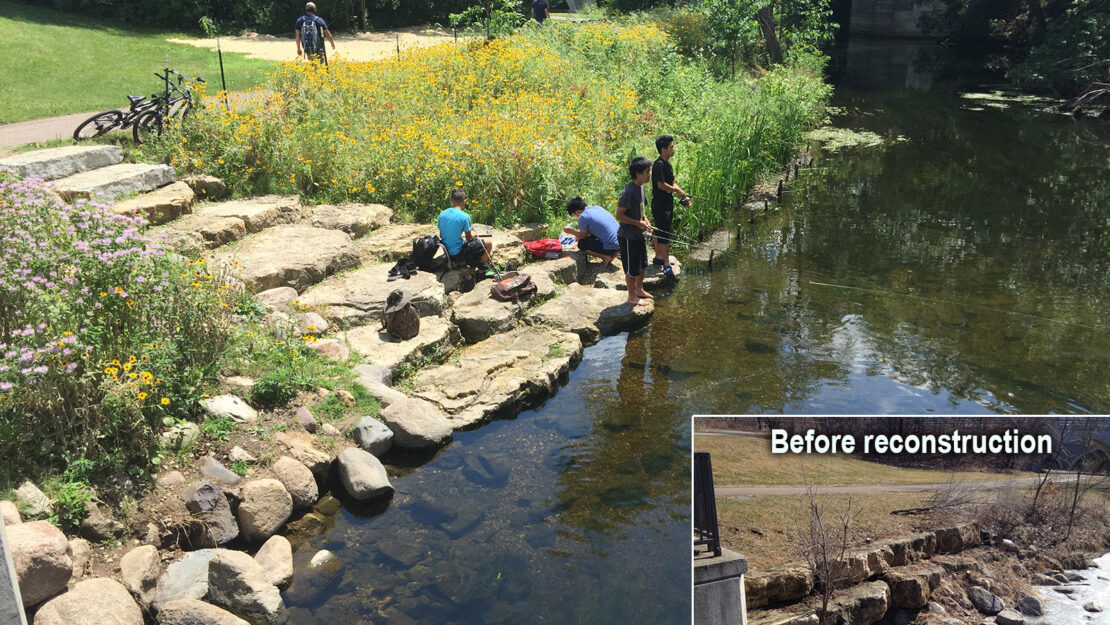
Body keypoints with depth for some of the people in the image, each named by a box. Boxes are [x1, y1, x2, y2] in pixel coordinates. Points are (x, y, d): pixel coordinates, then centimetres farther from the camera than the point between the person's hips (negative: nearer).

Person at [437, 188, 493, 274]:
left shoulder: (442, 214, 1)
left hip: (447, 253, 7)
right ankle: (482, 270, 18)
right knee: (488, 243, 6)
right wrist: (472, 234, 18)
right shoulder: (465, 217, -17)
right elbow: (469, 238, -6)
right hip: (458, 253, -7)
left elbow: (441, 236, 10)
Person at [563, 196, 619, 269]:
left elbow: (583, 236, 3)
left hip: (611, 247, -8)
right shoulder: (597, 208, 12)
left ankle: (605, 257, -3)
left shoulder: (583, 217, -12)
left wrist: (571, 231, 18)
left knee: (581, 244, 4)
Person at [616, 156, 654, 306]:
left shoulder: (640, 188, 6)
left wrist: (646, 221, 3)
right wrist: (639, 223, -21)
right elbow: (619, 215, -23)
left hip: (638, 234, 9)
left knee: (642, 264, 22)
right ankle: (632, 296, 18)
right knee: (632, 268, 4)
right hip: (628, 236, -9)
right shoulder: (628, 191, -23)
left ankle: (639, 290, 39)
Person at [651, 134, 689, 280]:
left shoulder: (667, 164, 12)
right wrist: (677, 191, -11)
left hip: (667, 204, 10)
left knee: (660, 232, 20)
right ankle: (667, 266, -8)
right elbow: (661, 185, -24)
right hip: (660, 204, -10)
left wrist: (684, 195, 7)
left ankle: (658, 257, 34)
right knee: (663, 235, -9)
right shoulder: (659, 165, -19)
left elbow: (672, 182, 17)